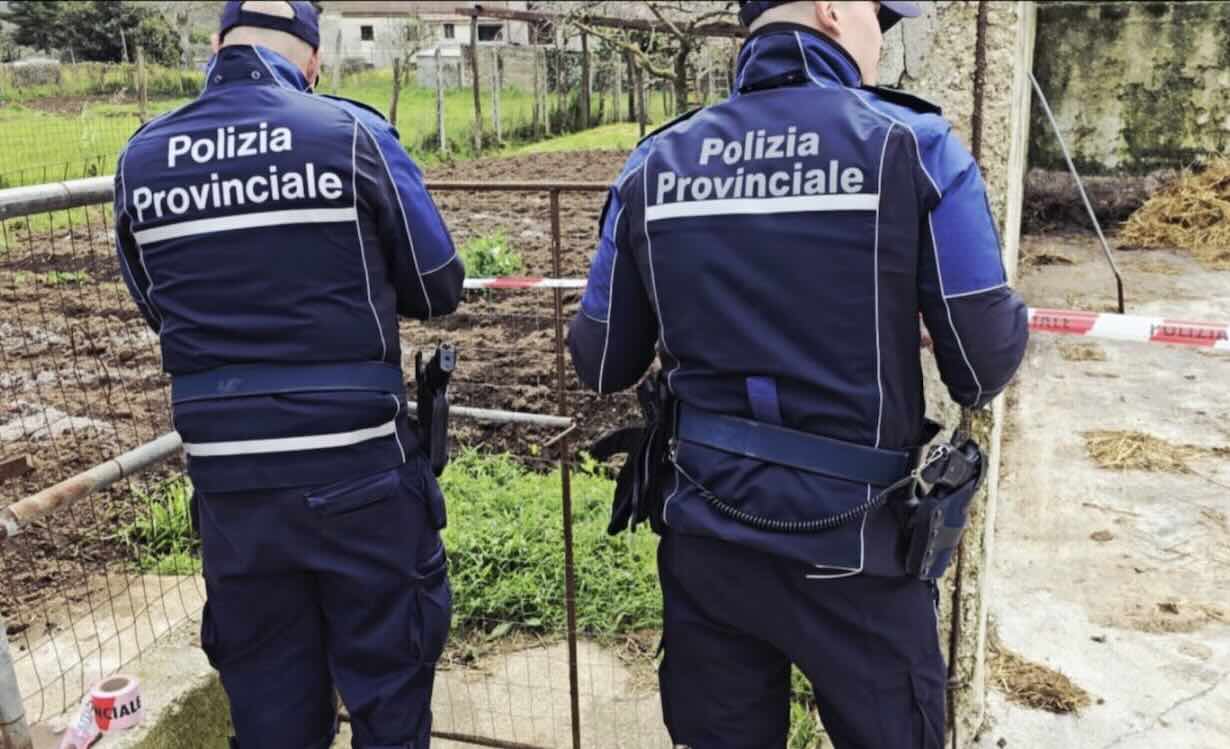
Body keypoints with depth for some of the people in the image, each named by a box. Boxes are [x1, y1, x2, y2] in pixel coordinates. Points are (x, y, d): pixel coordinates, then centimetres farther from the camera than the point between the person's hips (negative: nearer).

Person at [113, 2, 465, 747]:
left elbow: (158, 309, 13)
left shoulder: (142, 157, 2)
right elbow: (439, 288, -1)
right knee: (388, 671, 16)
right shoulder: (351, 132, -8)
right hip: (357, 468, -3)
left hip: (227, 475, 3)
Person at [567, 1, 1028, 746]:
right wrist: (1012, 317, 15)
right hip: (851, 552, -3)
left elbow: (601, 367, 6)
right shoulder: (914, 146, -9)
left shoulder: (655, 165, 0)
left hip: (706, 539, 4)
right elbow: (985, 371, -8)